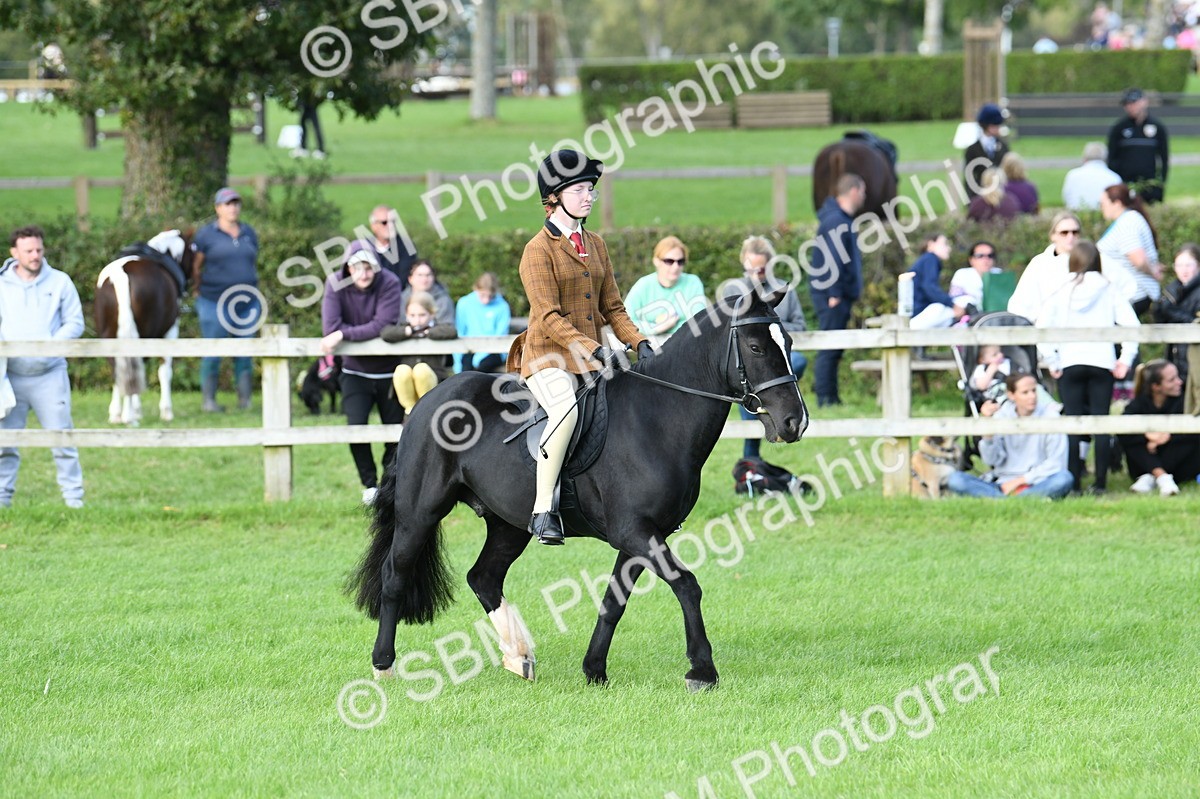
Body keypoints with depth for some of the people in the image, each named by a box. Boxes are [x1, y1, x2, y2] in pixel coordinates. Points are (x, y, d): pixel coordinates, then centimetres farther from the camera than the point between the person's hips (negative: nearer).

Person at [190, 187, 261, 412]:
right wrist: (198, 292, 0)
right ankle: (209, 400, 6)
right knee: (213, 353, -1)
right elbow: (195, 267, 2)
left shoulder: (249, 233, 11)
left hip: (247, 302, 4)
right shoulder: (206, 235, -2)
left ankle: (245, 399, 11)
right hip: (215, 303, -4)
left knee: (244, 353, 5)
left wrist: (252, 290, 14)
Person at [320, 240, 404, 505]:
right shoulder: (336, 284, -13)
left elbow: (384, 326, -26)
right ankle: (369, 485, 2)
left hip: (388, 371, 0)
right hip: (355, 371, 0)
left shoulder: (389, 284, -17)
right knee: (356, 425, -14)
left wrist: (344, 334, -29)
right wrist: (368, 331, -22)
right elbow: (330, 327, -22)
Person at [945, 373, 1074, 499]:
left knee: (1063, 478, -35)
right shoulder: (1002, 415, 4)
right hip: (1003, 483, 3)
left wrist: (1020, 480, -9)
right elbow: (991, 460, -3)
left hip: (1036, 483, -3)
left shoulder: (1049, 415, -2)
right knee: (955, 480, -21)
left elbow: (1056, 463, -6)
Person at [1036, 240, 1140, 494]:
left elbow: (1041, 327, -5)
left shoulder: (1062, 292, 3)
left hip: (1069, 365, 0)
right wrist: (1125, 359, 3)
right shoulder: (1108, 290, 3)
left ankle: (1073, 482, 0)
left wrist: (1051, 362, 1)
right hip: (1102, 364, 0)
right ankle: (1100, 482, -1)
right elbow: (1130, 323, -5)